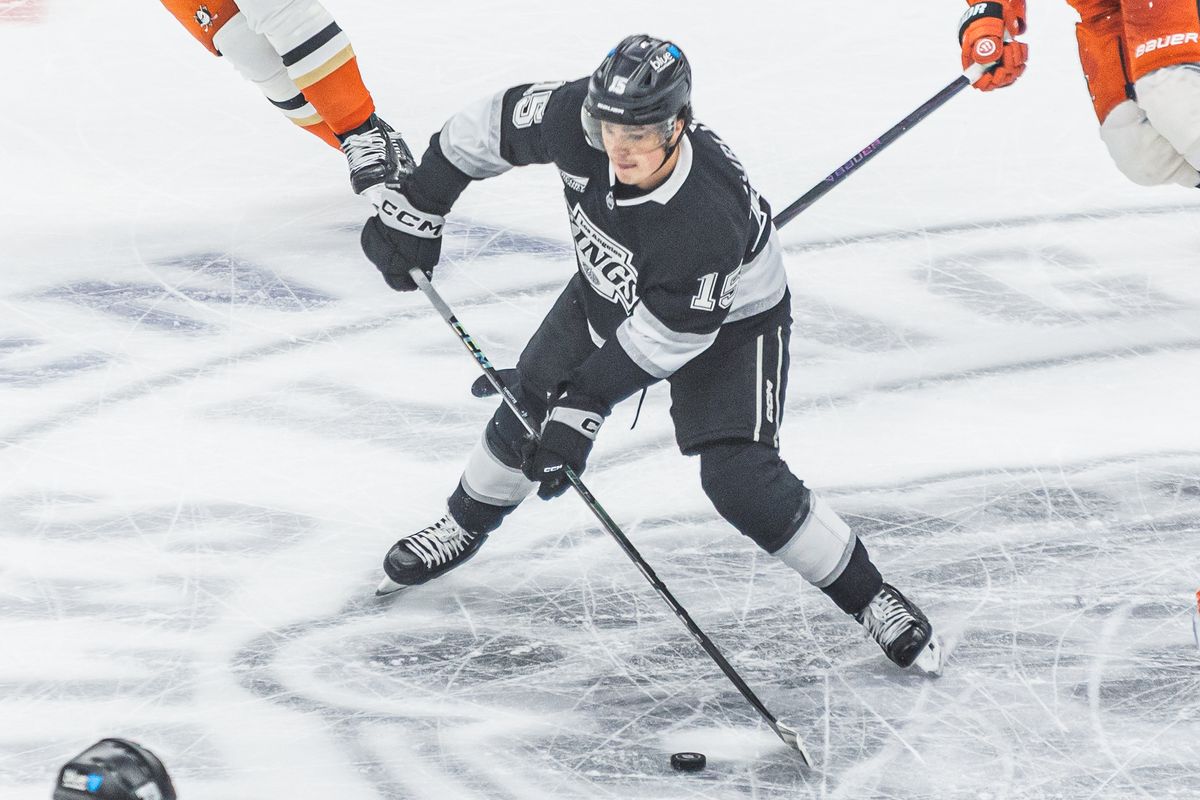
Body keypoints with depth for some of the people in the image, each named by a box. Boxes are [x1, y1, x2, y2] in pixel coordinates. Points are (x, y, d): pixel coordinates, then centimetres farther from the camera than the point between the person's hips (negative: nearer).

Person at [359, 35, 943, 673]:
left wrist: (581, 409, -30)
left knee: (739, 481, -16)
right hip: (610, 290, 6)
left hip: (727, 322, -6)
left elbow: (659, 338, -32)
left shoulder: (710, 219, -42)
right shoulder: (578, 121, -29)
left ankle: (867, 596, 0)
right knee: (530, 405, 8)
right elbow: (492, 125, -10)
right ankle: (464, 526, 38)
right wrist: (413, 207, -5)